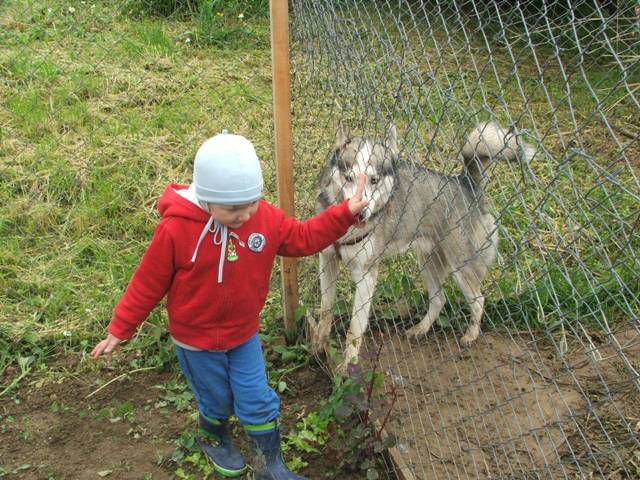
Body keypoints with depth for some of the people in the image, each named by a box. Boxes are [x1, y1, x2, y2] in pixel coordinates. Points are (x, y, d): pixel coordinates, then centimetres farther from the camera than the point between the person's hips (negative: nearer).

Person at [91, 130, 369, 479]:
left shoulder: (265, 218, -15)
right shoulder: (176, 229, -27)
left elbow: (303, 238, 0)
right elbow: (149, 283, -16)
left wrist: (345, 213, -10)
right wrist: (120, 330, -7)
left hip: (244, 333, 3)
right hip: (197, 338, -3)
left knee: (258, 401, 10)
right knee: (216, 401, 18)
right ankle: (215, 440, 53)